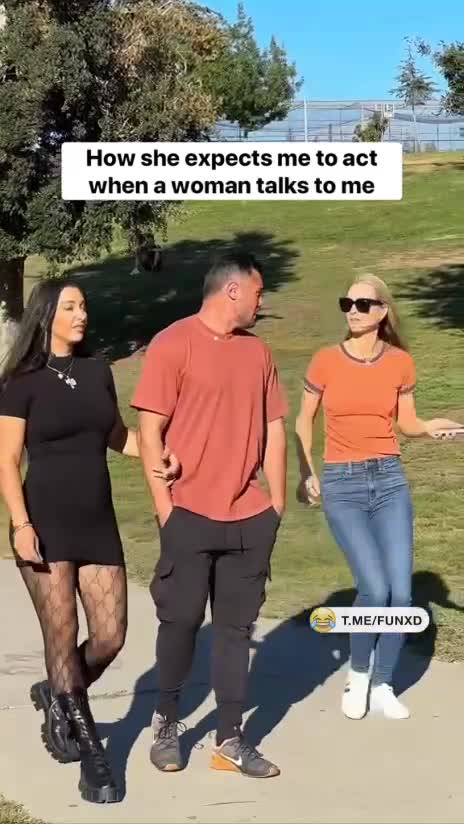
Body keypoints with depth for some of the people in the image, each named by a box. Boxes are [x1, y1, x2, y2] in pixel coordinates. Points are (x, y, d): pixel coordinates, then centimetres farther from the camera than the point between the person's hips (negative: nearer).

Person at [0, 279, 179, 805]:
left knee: (110, 636, 3)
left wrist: (156, 454, -1)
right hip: (47, 522, -5)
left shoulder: (97, 372, 9)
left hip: (97, 522, 5)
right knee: (61, 635, -1)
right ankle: (91, 752, 9)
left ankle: (57, 698, 32)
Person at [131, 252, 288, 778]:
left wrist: (276, 504, 10)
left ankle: (230, 741, 15)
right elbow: (150, 430, -9)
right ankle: (166, 721, 25)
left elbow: (274, 429, 14)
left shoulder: (257, 350, 11)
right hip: (191, 513, -5)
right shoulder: (173, 344, -7)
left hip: (250, 517, 5)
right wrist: (164, 507, -12)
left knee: (236, 627, 7)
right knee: (181, 619, 3)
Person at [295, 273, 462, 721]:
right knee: (375, 589, -15)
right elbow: (303, 421, 8)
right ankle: (357, 676, 11)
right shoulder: (325, 361, -4)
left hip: (391, 480, 2)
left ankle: (383, 686, 17)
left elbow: (407, 424, 12)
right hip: (342, 484, -2)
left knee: (401, 593, -4)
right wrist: (306, 472, -3)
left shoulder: (400, 363, 1)